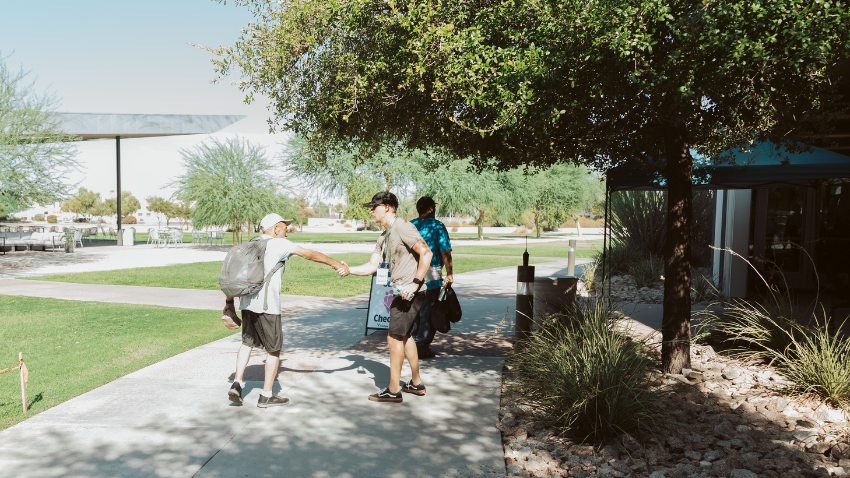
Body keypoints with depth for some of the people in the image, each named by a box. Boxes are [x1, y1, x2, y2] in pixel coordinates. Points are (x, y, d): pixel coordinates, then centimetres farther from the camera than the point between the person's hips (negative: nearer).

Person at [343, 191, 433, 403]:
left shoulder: (403, 227, -14)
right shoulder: (384, 237, 16)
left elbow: (426, 253, -22)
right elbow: (372, 266, 13)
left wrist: (415, 283, -25)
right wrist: (348, 270, -2)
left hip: (409, 292, -10)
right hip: (401, 292, 10)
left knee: (395, 337, -4)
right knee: (404, 335, 18)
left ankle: (393, 390, 6)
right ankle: (416, 383, 31)